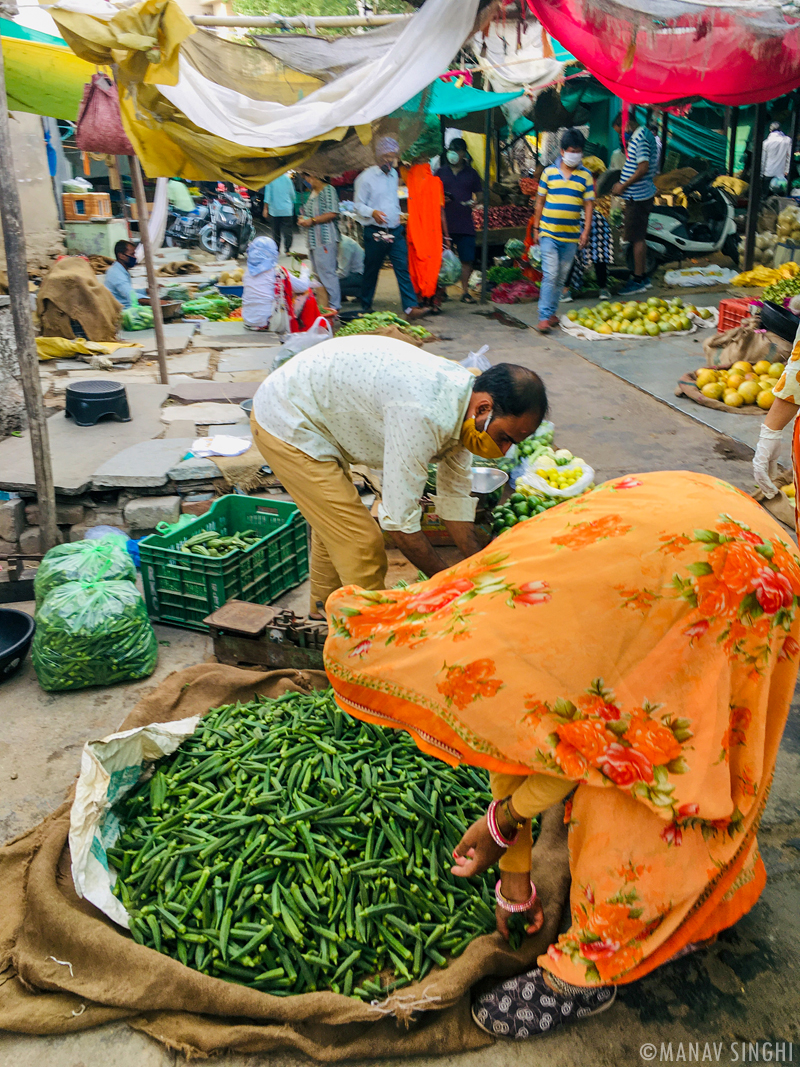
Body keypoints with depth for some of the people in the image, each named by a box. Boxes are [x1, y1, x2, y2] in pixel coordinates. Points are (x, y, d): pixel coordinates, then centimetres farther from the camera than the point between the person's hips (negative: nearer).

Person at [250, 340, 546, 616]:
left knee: (333, 527, 25)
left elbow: (455, 497, 4)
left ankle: (325, 613, 47)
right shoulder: (423, 414, -35)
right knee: (362, 545, -9)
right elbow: (400, 520, -30)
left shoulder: (462, 390, -6)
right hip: (285, 424, -9)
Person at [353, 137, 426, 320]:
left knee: (403, 268, -6)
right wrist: (373, 212, -26)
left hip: (395, 231, 5)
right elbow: (358, 205, -8)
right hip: (375, 232, -5)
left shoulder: (394, 174, 13)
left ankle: (411, 306, -11)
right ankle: (366, 307, 22)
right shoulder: (366, 177, -7)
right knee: (371, 270, 6)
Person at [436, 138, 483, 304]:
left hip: (465, 223, 0)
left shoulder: (471, 173, 10)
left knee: (467, 259, -3)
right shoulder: (441, 172, 11)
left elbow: (478, 195, 14)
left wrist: (474, 202, -8)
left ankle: (465, 291, 7)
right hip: (444, 222, 0)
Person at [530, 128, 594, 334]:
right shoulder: (549, 172, 2)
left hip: (571, 236, 2)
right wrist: (536, 228, 6)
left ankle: (551, 312, 20)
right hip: (548, 234, -2)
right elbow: (540, 202, 7)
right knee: (550, 275, -10)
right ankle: (544, 316, -9)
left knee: (561, 277, 9)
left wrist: (586, 231, -4)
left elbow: (589, 205, 4)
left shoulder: (585, 176, 4)